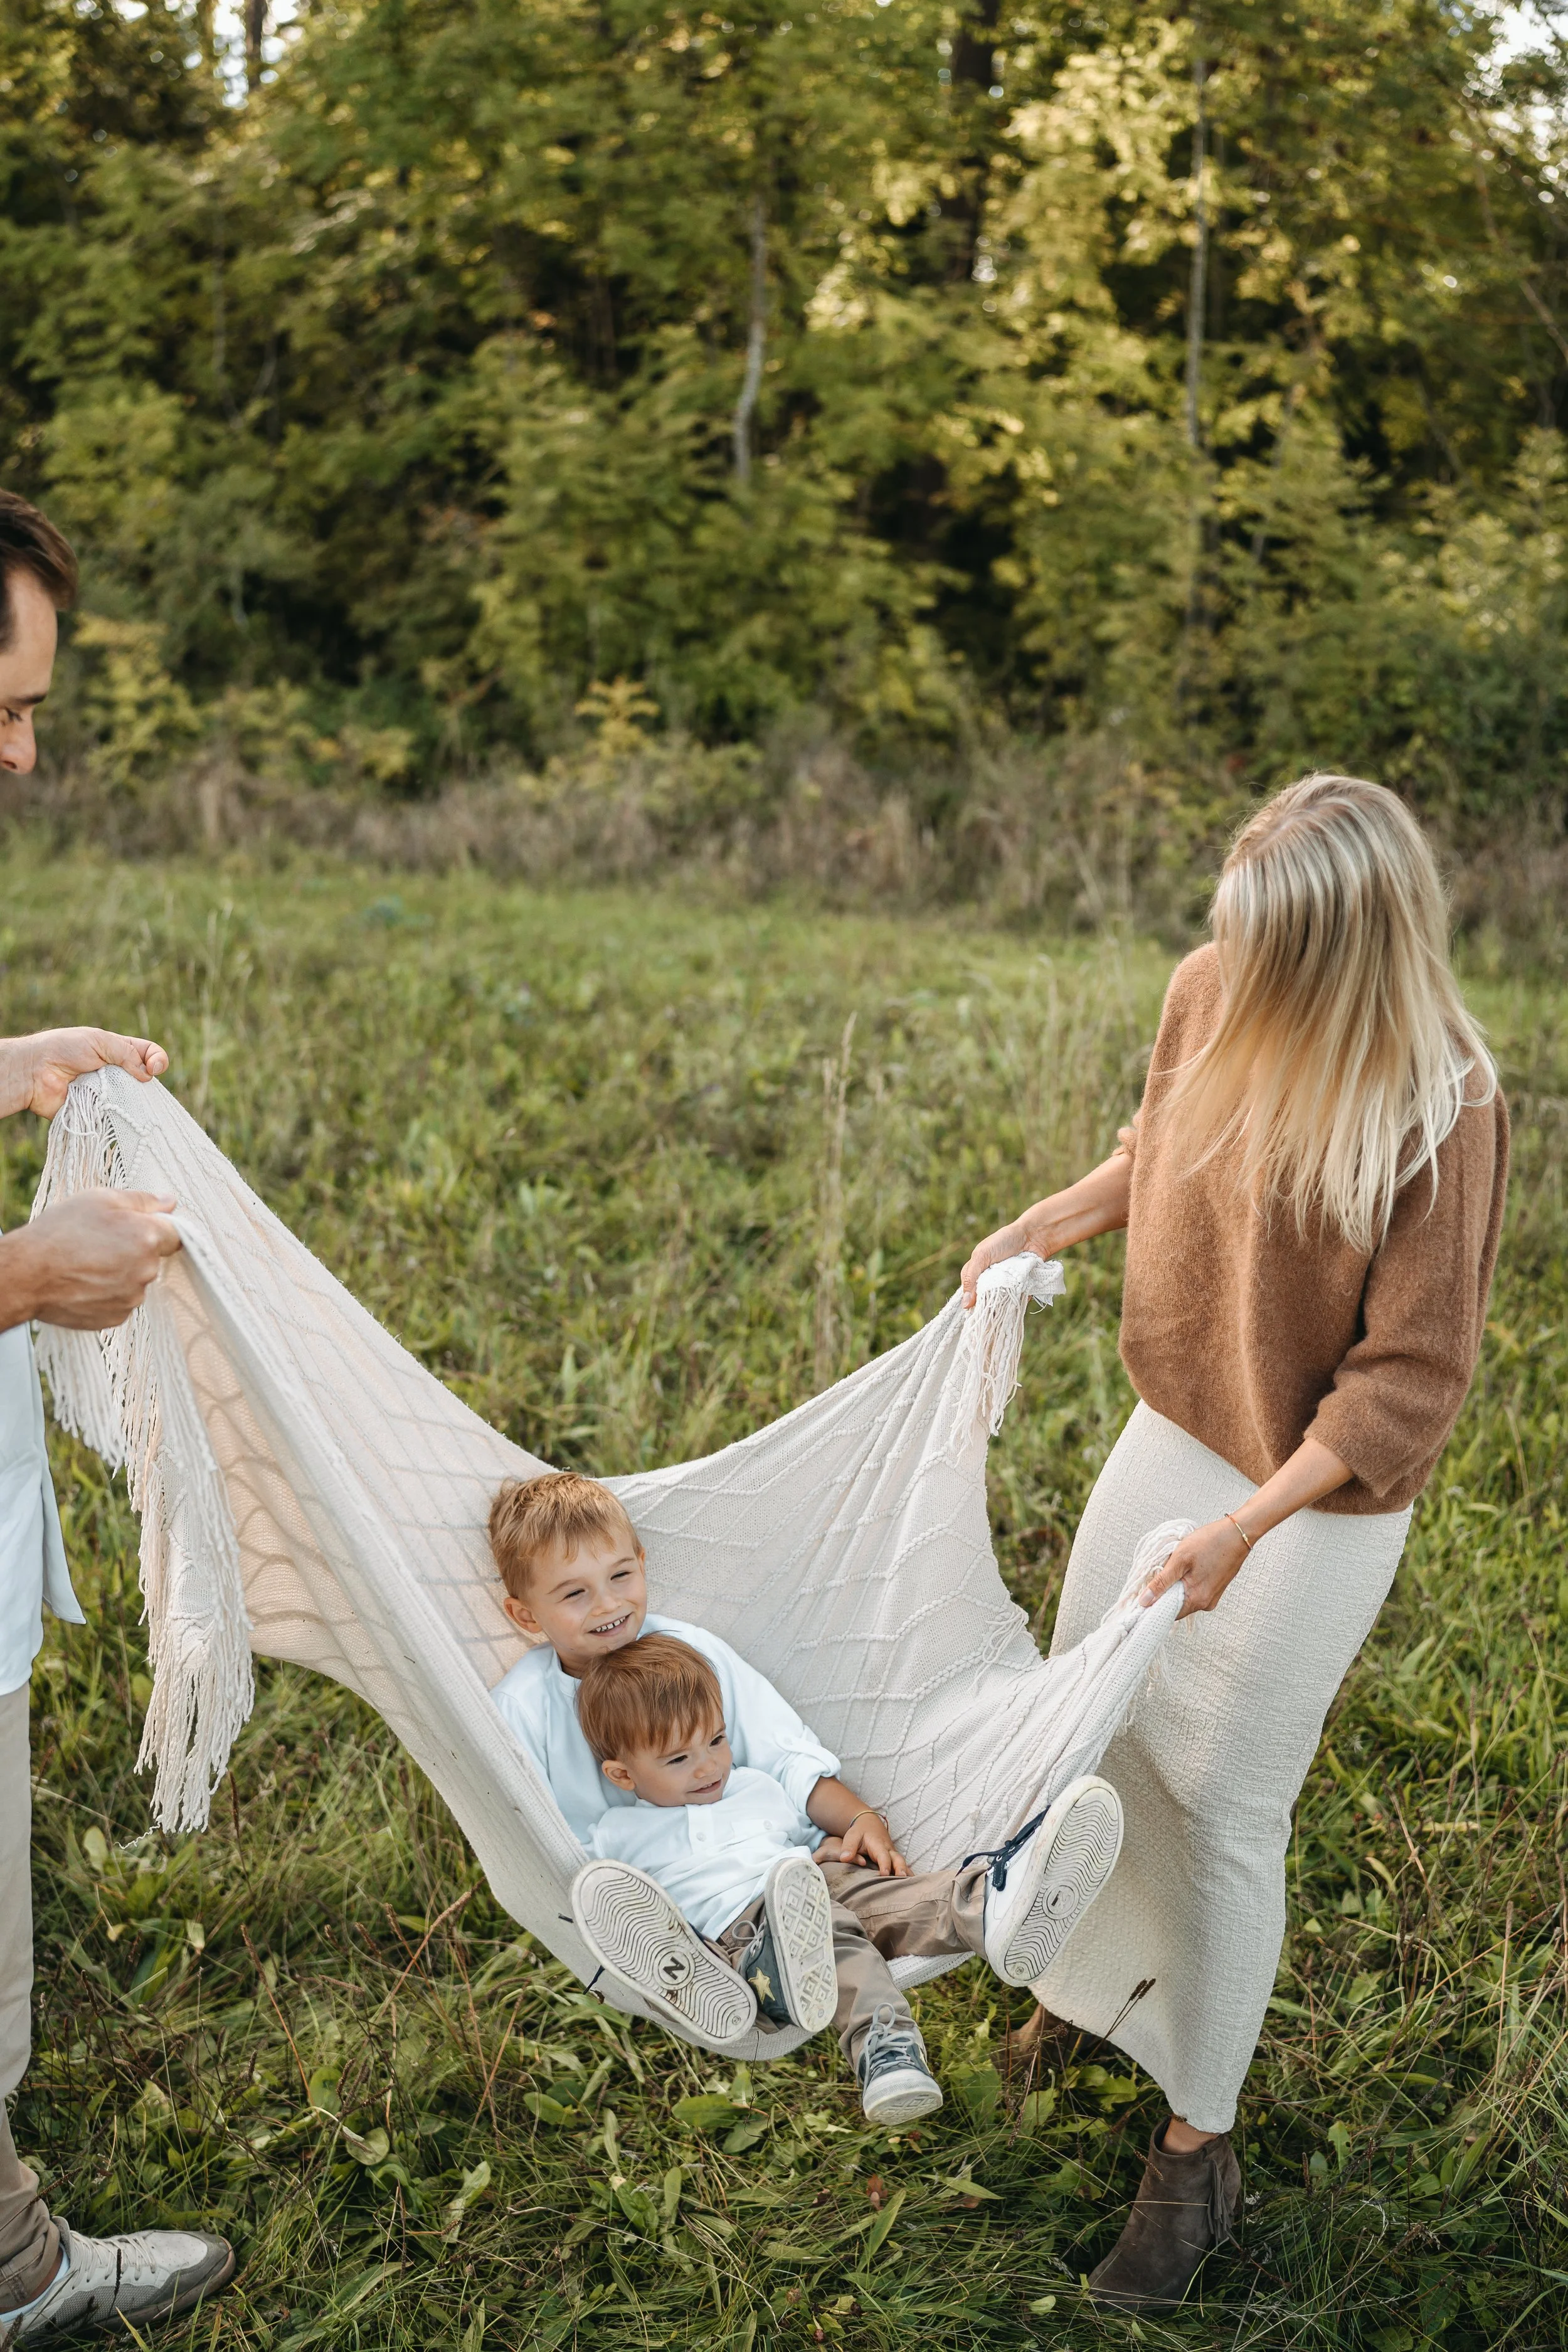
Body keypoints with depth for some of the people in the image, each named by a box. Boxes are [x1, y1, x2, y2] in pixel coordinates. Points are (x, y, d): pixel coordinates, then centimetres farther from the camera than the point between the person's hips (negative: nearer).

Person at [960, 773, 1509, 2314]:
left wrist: (1247, 1526, -26)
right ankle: (1112, 1975, 49)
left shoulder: (1439, 1114, -27)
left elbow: (1407, 1382, -22)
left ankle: (1197, 2147, 25)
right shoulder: (1211, 993, -10)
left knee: (1223, 1806, 3)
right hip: (1172, 1430, 6)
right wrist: (1041, 1227, 6)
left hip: (1319, 1496, -6)